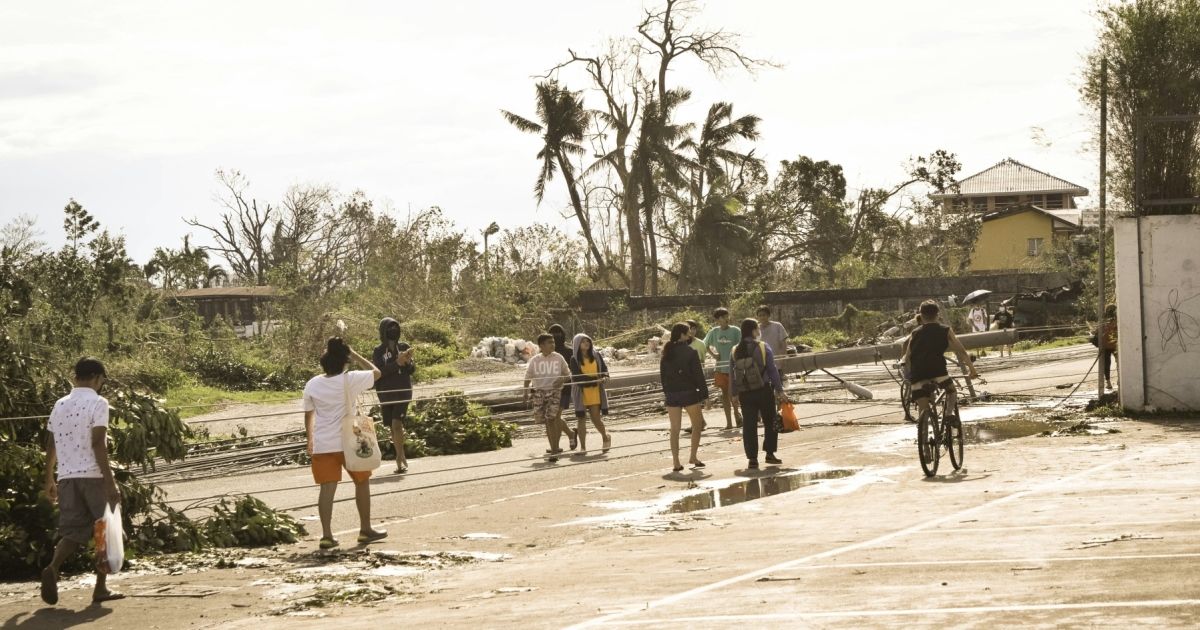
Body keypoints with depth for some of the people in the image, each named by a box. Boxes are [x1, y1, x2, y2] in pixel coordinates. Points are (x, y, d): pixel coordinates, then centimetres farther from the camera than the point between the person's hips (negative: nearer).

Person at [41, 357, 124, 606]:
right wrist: (110, 482, -16)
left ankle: (52, 567, -24)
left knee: (72, 530, 4)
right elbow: (98, 444, -15)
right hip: (93, 475, -5)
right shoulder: (97, 403, -6)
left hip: (67, 477, 5)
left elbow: (50, 446, 14)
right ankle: (100, 588, 9)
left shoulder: (60, 405, 13)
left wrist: (49, 480, 23)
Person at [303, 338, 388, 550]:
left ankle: (327, 535, -8)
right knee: (362, 482, 16)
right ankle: (365, 529, 23)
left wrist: (310, 438, 21)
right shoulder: (349, 380, -11)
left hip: (322, 445, 2)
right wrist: (355, 355, 7)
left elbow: (308, 415, 8)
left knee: (327, 488, 0)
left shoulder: (312, 385, -1)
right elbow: (376, 372, 3)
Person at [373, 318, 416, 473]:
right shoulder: (379, 351, 0)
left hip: (403, 391, -1)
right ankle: (402, 458, 20)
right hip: (386, 393, 1)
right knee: (392, 427, 7)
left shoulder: (404, 347, 3)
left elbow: (412, 370, 5)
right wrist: (397, 363, -22)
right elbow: (379, 371, -11)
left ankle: (399, 459, -15)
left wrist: (408, 362, -18)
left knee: (397, 424, -15)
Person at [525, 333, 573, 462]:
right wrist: (526, 392, 0)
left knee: (551, 420, -15)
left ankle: (554, 451, -13)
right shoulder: (535, 360, 5)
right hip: (539, 392, 3)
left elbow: (568, 374, 9)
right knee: (546, 422, 7)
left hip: (554, 391, -3)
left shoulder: (558, 358, 2)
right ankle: (554, 448, 21)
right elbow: (528, 376, 12)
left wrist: (561, 380, -13)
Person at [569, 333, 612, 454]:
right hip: (581, 393, -1)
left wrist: (605, 377, -16)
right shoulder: (574, 359, -4)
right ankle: (583, 447, 6)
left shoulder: (596, 356, 3)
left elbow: (604, 368, 8)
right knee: (582, 419, 1)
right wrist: (595, 380, -19)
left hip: (595, 392, 1)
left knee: (595, 418, -1)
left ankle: (605, 437, 27)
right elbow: (577, 377, -11)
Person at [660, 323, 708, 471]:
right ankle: (693, 457, 9)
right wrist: (705, 394, -4)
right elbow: (698, 374, -10)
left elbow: (662, 375, 10)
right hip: (689, 392, -5)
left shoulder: (667, 353, 6)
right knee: (697, 424, 13)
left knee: (675, 429, 5)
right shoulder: (690, 352, -10)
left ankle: (676, 463, 2)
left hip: (671, 394, 5)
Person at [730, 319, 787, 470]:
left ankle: (752, 458, 0)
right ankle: (769, 453, 16)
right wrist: (779, 390, 1)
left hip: (745, 394, 2)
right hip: (763, 391, -2)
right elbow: (772, 370, -6)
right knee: (770, 422, 14)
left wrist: (734, 394, 13)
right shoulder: (763, 348, -8)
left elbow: (733, 374, 3)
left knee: (749, 425, 4)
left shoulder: (735, 351, 0)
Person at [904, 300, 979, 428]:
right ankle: (950, 412, -3)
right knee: (952, 391, 24)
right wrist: (972, 370, 22)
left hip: (918, 374, 2)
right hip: (937, 369, -2)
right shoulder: (946, 331, 19)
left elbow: (907, 360, 19)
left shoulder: (915, 334, 23)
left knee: (923, 409, 9)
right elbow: (961, 352, 16)